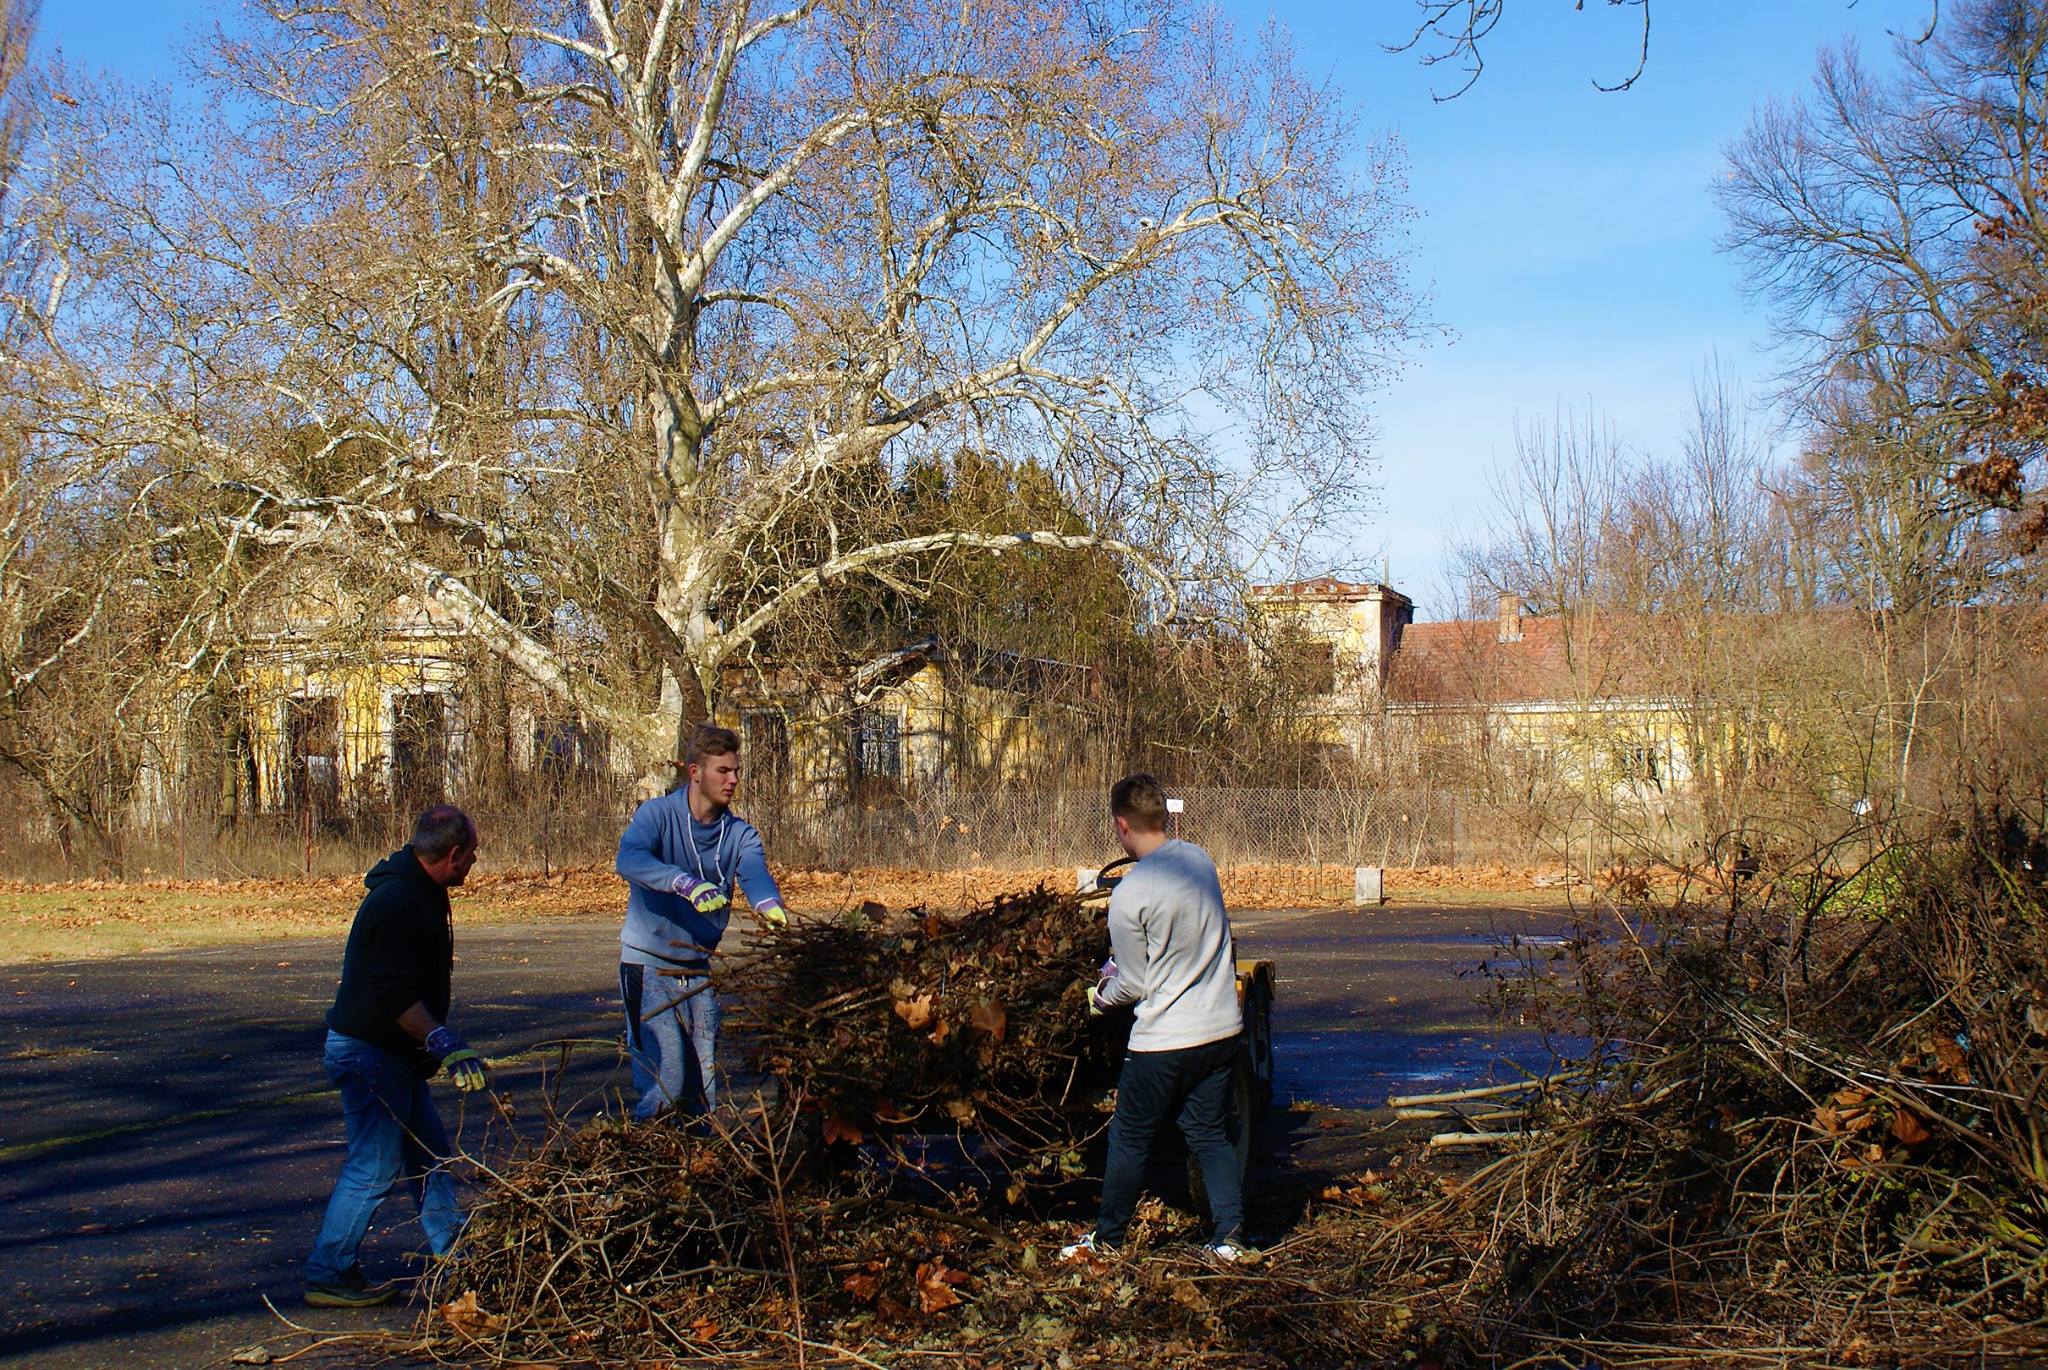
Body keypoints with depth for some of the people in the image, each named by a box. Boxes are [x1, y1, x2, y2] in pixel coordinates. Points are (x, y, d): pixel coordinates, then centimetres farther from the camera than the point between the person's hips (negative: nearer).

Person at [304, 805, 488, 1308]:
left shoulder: (420, 892, 9)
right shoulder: (398, 903, -24)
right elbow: (398, 997, -29)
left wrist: (442, 1045, 26)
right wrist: (445, 1044, -32)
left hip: (395, 1054, 11)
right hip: (370, 1053, -11)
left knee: (429, 1151, 16)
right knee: (375, 1166, -5)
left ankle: (451, 1249, 27)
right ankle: (328, 1275, 4)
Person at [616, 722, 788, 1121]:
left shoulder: (739, 834, 1)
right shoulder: (657, 814, -11)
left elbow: (755, 873, -19)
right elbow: (629, 860, -31)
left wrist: (770, 907, -44)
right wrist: (687, 884, -49)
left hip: (699, 966, 5)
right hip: (648, 963, -5)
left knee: (703, 1085, 10)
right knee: (664, 1080, -12)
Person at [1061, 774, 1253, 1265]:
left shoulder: (1130, 894, -19)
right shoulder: (1200, 859, 0)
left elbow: (1133, 985, -11)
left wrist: (1099, 998, 12)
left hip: (1163, 1040, -6)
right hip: (1222, 1027, 6)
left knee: (1130, 1139, 11)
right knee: (1209, 1134, 17)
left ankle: (1107, 1238, 25)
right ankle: (1230, 1238, 13)